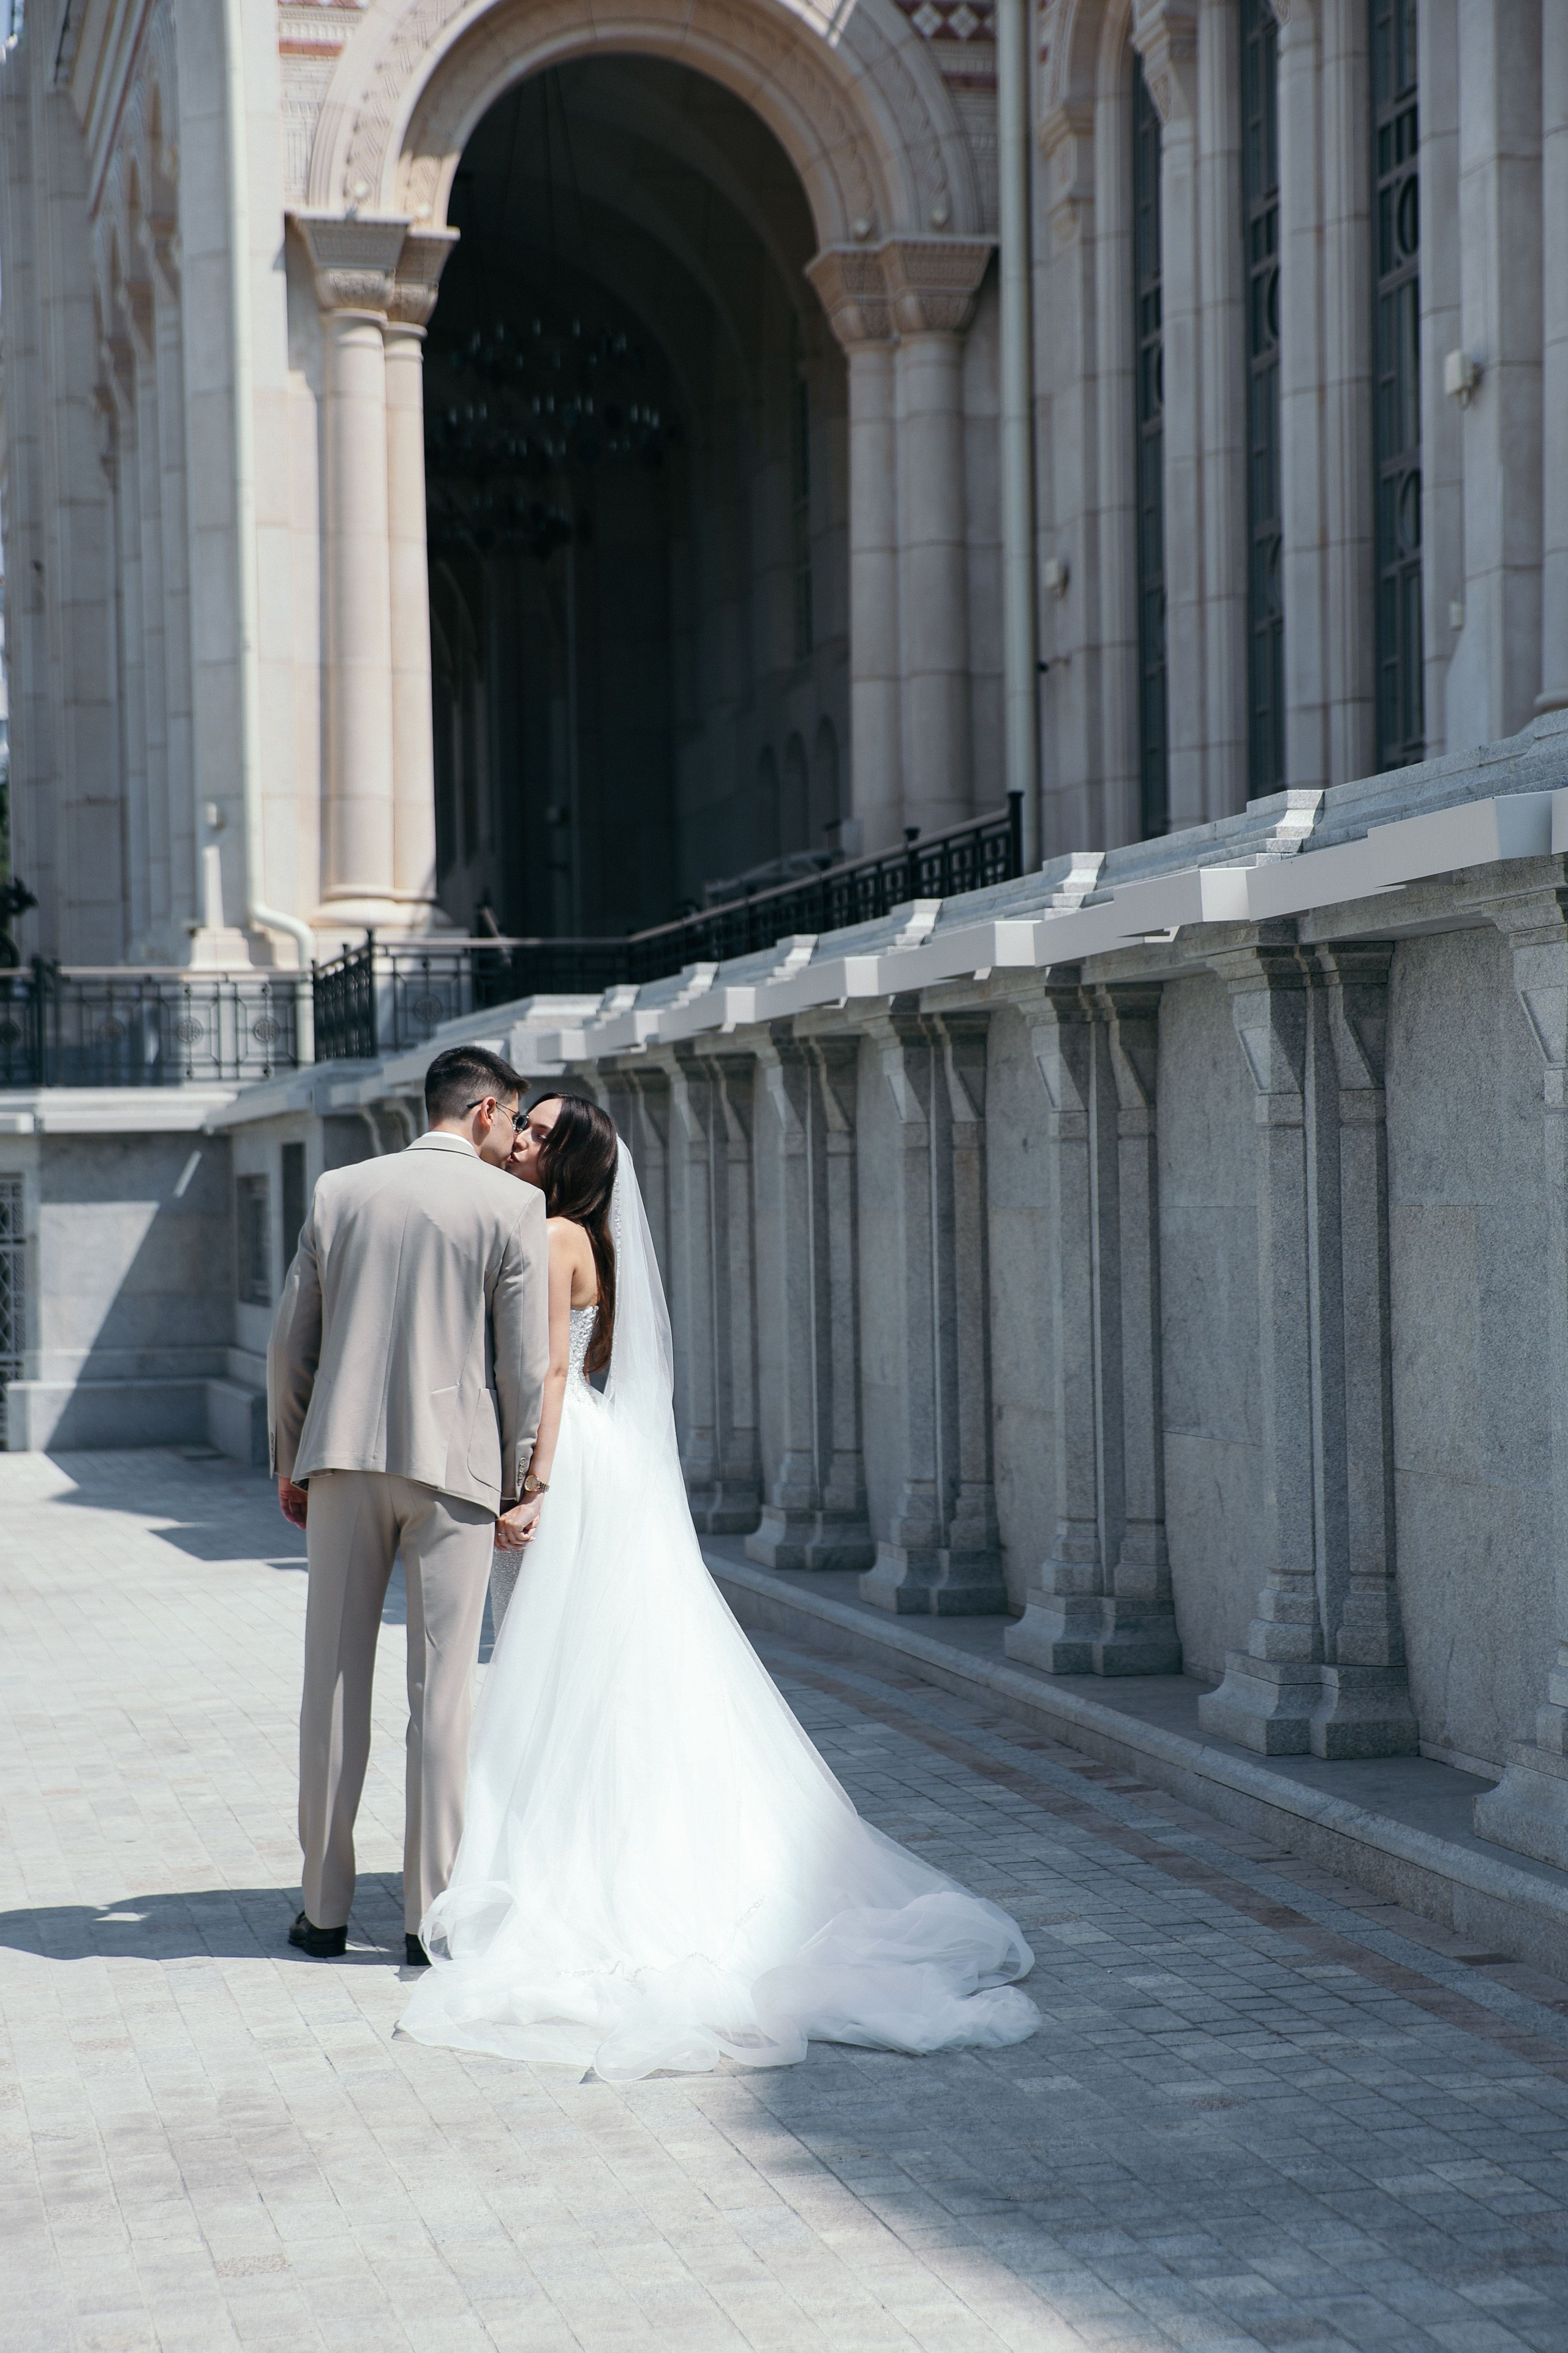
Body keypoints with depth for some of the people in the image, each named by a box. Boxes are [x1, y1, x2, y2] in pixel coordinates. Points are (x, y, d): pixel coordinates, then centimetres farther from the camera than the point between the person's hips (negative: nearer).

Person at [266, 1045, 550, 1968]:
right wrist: (520, 1486, 5)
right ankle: (431, 1915, 5)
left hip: (345, 1453, 3)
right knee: (442, 1692, 2)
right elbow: (526, 1364, -5)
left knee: (335, 1682, 8)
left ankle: (326, 1908, 14)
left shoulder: (339, 1191, 8)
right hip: (454, 1462, -3)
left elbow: (291, 1343, 9)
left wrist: (291, 1465, 18)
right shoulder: (513, 1206, -2)